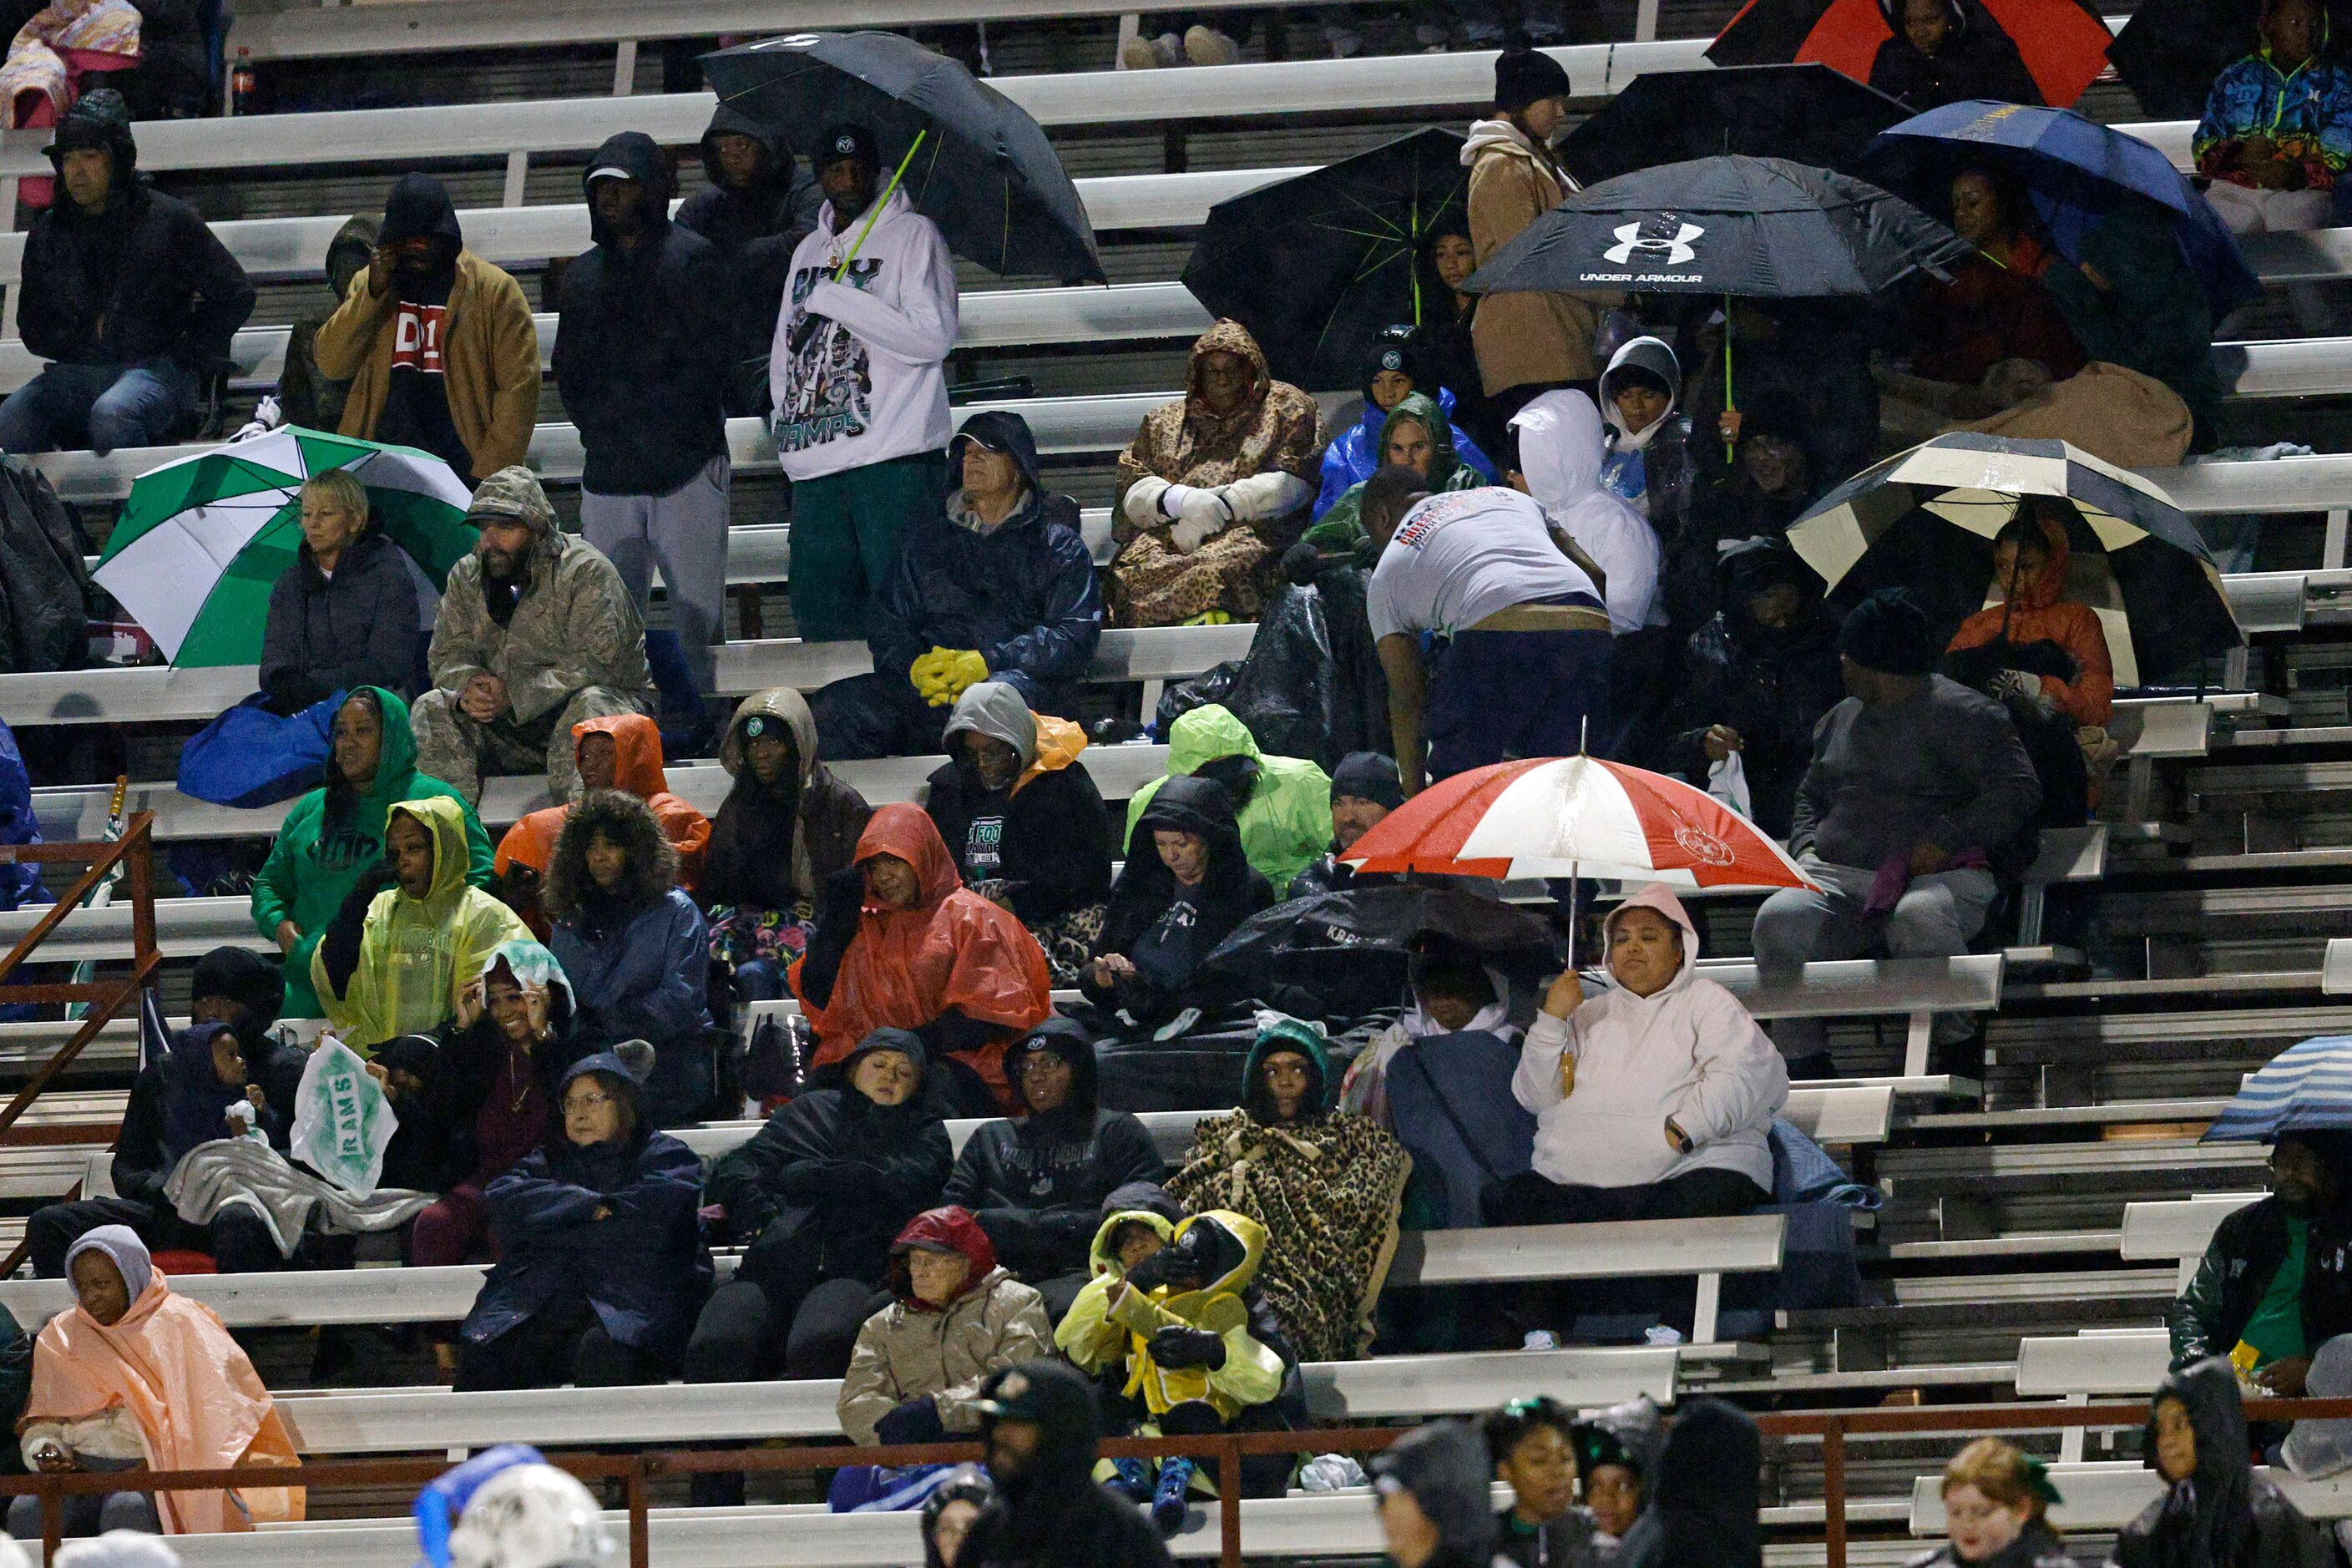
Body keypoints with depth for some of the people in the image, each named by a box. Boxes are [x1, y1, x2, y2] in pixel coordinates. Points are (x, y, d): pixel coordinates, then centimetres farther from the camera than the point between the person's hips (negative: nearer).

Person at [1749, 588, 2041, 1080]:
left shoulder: (1960, 713, 2)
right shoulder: (1842, 718, 25)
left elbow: (2017, 792, -6)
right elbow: (1811, 794, 36)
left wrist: (1946, 840, -17)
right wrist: (1806, 844, 13)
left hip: (1933, 873, -5)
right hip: (1837, 874, 5)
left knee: (1920, 918, -42)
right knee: (1778, 921, -28)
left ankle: (1957, 1045, -24)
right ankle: (1803, 1064, -23)